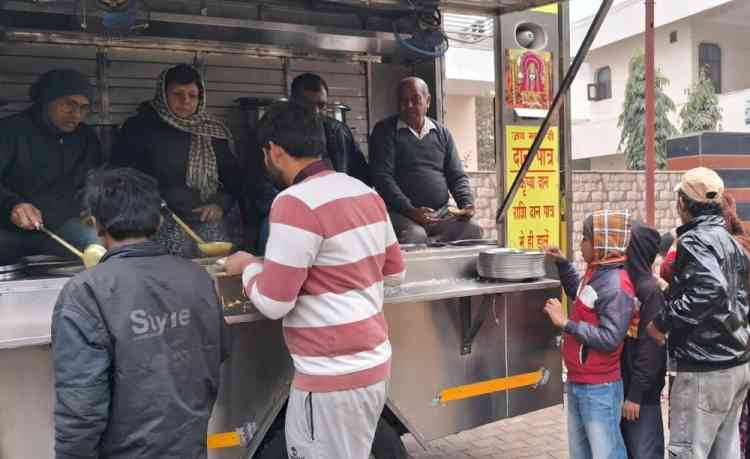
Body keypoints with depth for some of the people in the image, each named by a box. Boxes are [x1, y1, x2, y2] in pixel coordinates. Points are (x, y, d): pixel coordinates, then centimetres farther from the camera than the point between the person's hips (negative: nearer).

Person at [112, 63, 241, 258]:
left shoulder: (213, 131, 14)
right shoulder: (140, 128, 6)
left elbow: (234, 177, 17)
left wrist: (221, 204, -1)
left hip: (206, 223, 3)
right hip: (159, 225, -2)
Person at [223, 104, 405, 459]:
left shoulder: (297, 202, -19)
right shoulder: (366, 192, 5)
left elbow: (273, 303, -17)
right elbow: (394, 273, 14)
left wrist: (249, 267, 1)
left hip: (334, 375, -8)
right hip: (372, 360, 8)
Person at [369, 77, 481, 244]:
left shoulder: (442, 133, 19)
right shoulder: (385, 131, 5)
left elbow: (457, 176, 18)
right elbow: (382, 177, -6)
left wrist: (467, 204, -4)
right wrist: (409, 210, -18)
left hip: (442, 213, 5)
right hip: (401, 213, -5)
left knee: (474, 231, -21)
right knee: (415, 237, -36)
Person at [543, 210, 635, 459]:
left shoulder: (616, 286, -21)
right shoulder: (596, 273, 6)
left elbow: (610, 339, -26)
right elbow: (579, 294, 28)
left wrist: (565, 323, -22)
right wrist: (562, 263, 15)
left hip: (599, 389, -9)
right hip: (577, 383, 9)